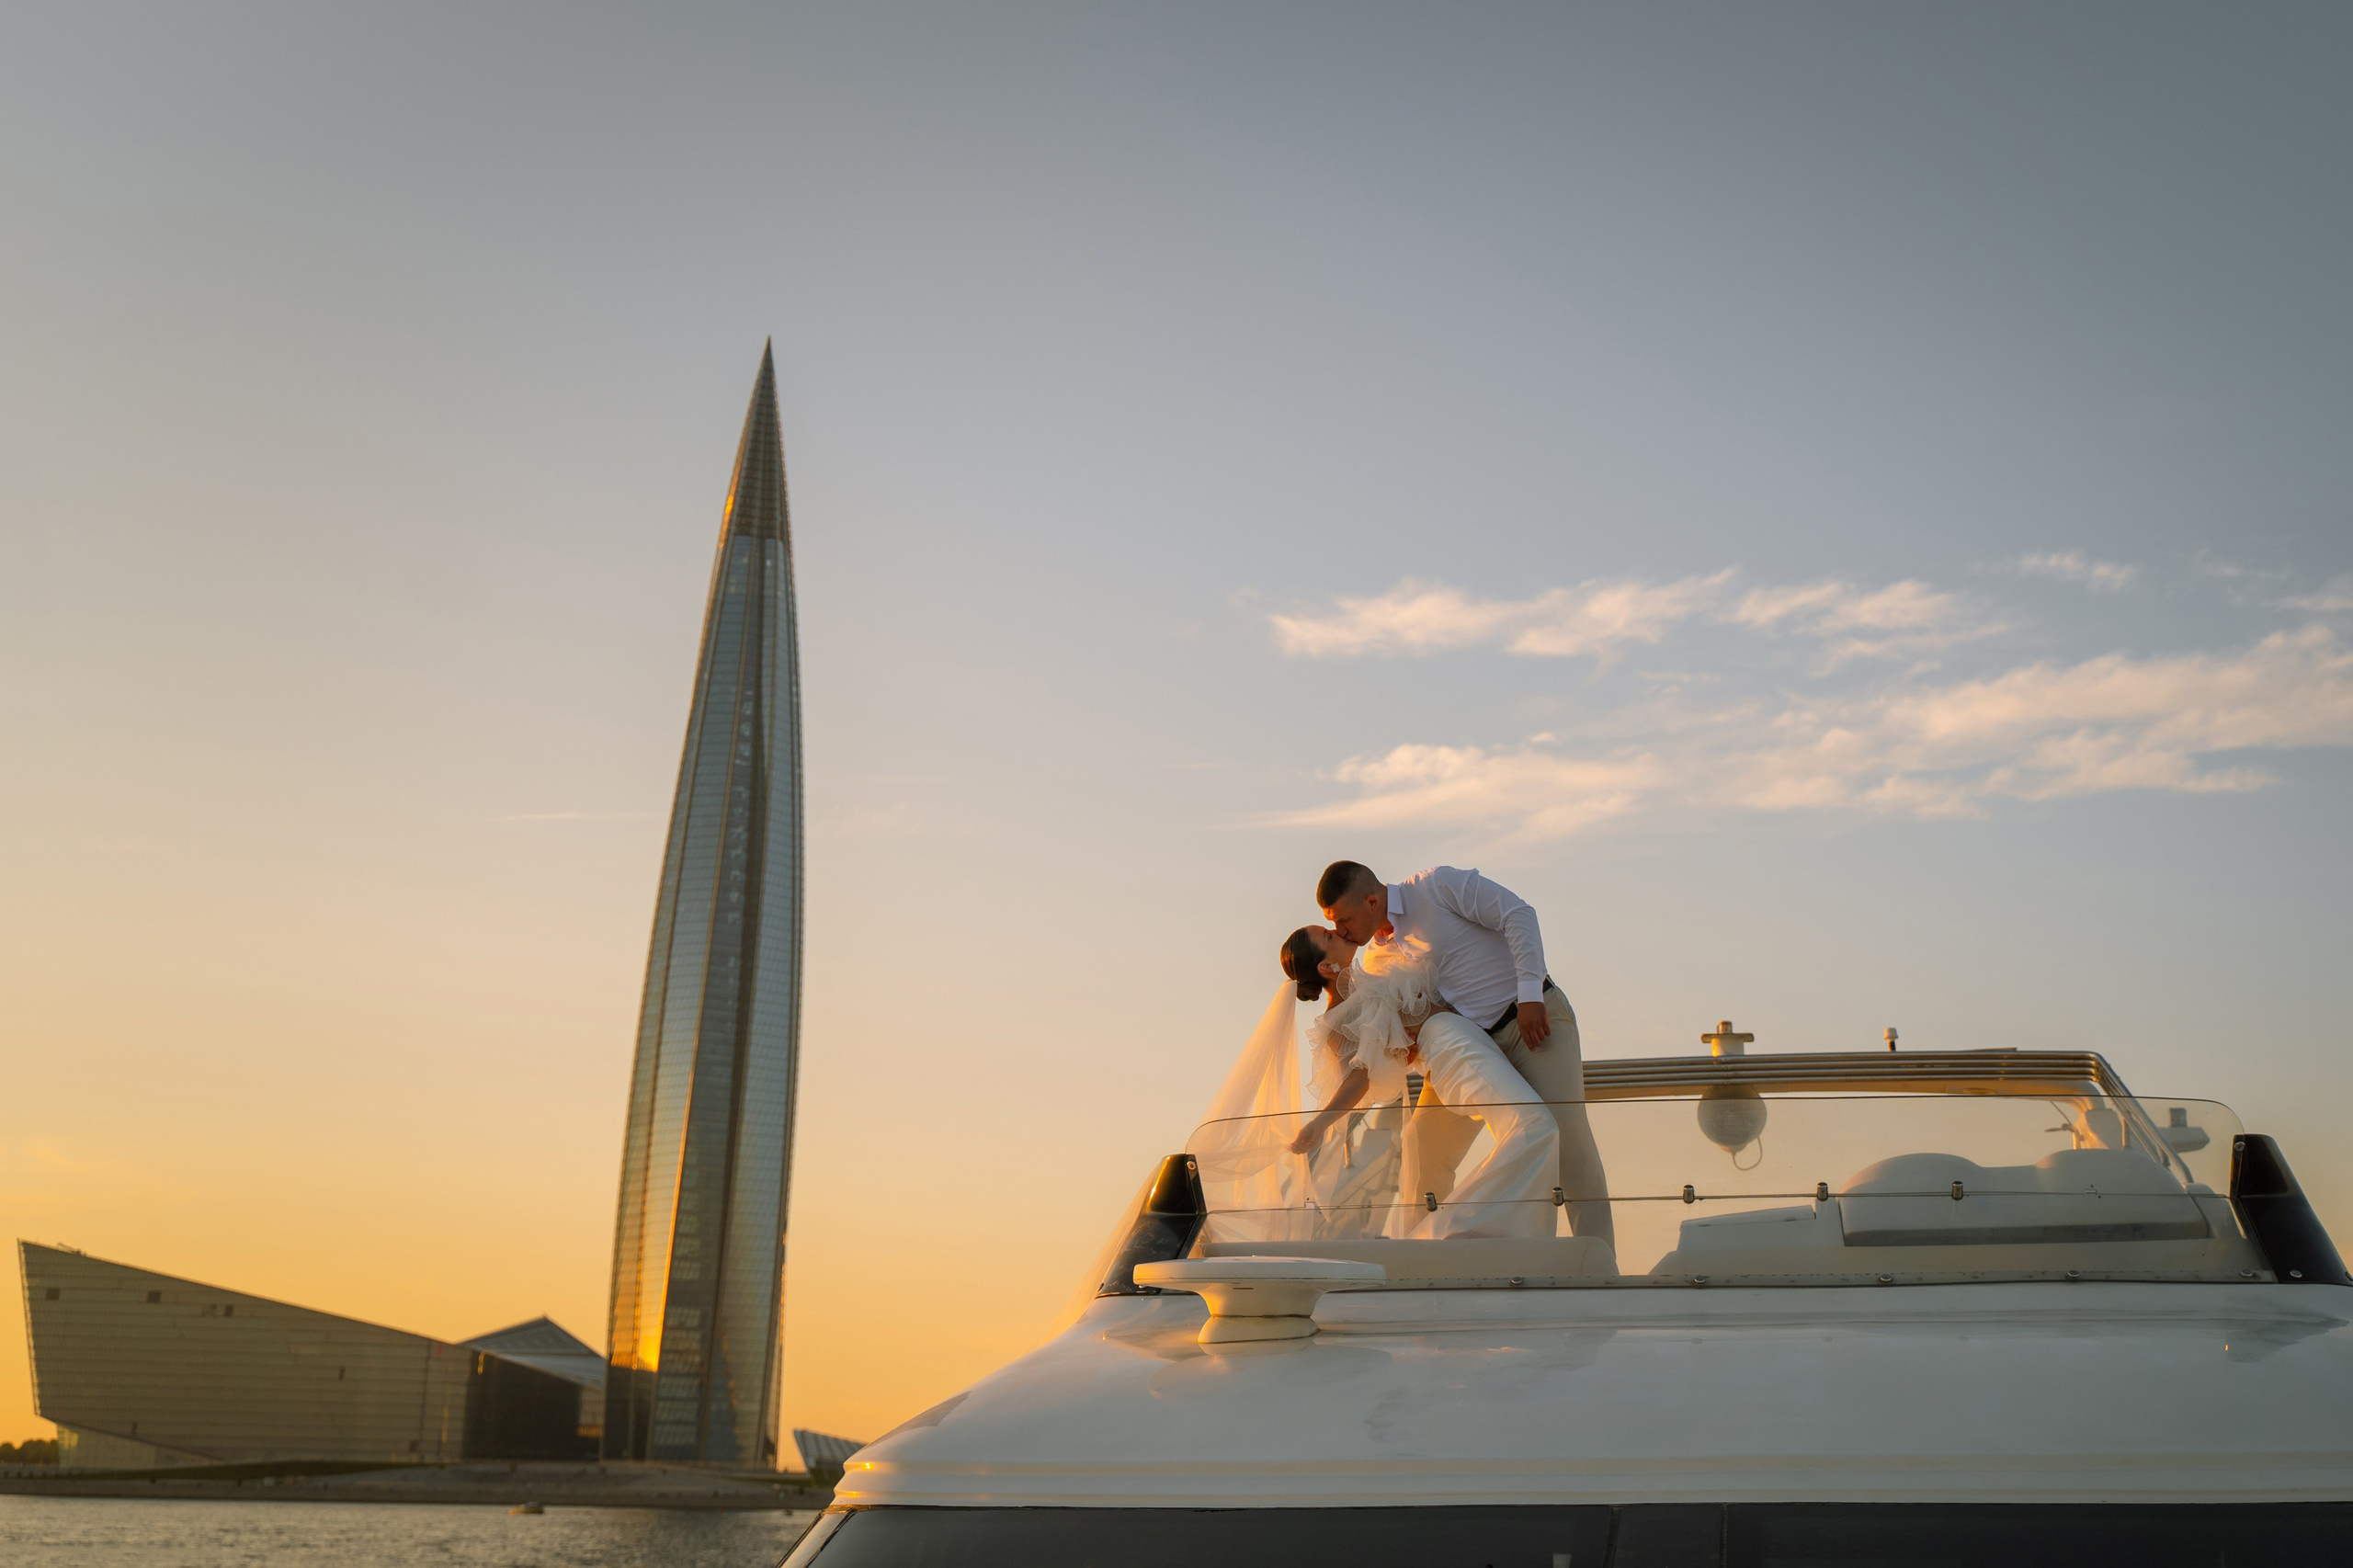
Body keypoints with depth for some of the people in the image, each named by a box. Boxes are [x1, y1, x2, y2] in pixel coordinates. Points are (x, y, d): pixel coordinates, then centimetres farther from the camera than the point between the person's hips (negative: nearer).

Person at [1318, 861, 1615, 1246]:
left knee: (1566, 1135, -17)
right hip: (1476, 1040, 6)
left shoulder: (1437, 885, -11)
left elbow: (1518, 914, -15)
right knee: (1427, 1154, 0)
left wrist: (1530, 996, -21)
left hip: (1535, 1016, -6)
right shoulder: (1377, 951, 8)